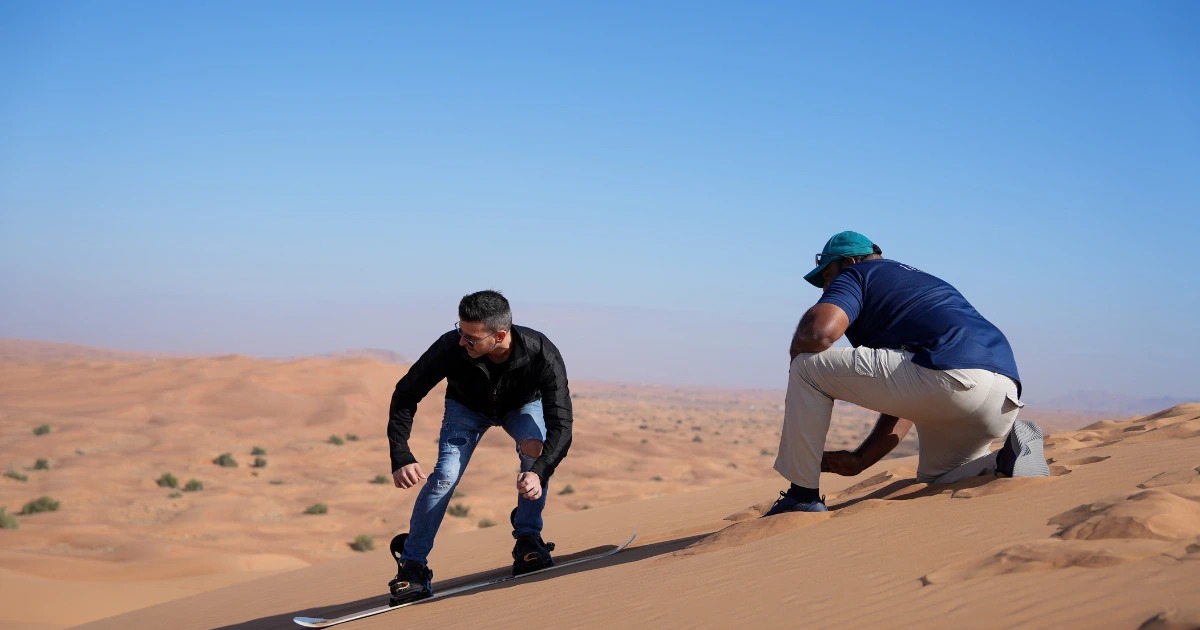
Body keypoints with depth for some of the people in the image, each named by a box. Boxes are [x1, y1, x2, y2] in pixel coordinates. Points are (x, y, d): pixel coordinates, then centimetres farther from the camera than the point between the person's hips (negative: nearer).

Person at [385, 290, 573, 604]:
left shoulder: (542, 355, -41)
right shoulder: (451, 347, -39)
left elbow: (560, 425, -41)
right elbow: (406, 395, -26)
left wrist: (540, 473, -58)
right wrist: (401, 457, -37)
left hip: (523, 404, 0)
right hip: (468, 407, 0)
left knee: (535, 448, -30)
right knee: (445, 475, -19)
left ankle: (527, 538, -11)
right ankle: (412, 565, -6)